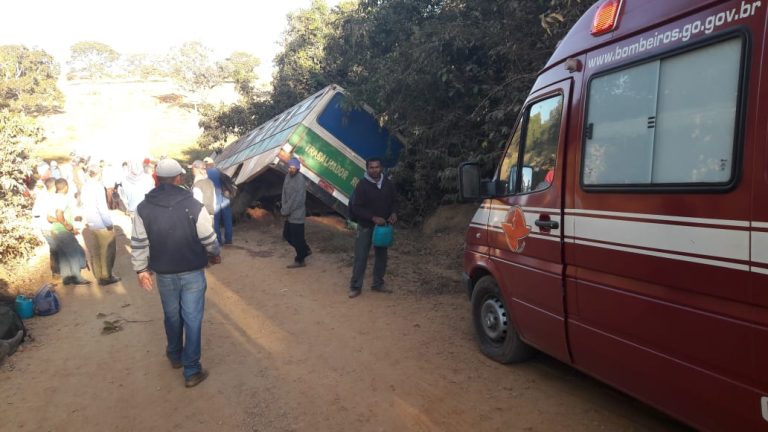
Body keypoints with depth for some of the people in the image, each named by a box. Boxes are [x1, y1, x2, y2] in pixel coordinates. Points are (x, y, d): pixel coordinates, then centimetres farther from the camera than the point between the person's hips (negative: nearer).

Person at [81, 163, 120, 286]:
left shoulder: (85, 186, 6)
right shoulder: (98, 186, -16)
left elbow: (84, 205, 9)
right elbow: (102, 207, -19)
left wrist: (87, 220, 16)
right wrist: (109, 223, -13)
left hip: (90, 224, 7)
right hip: (102, 224, -7)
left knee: (95, 252, 13)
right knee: (107, 251, 5)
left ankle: (99, 276, 21)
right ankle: (106, 276, 11)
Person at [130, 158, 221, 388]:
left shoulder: (143, 209, -8)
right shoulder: (194, 206, -15)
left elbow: (138, 243, -2)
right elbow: (208, 239, -8)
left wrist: (141, 269, 11)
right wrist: (215, 254, 12)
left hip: (164, 274, 3)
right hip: (192, 272, -3)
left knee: (172, 316, 22)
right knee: (192, 319, 5)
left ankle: (175, 356, 42)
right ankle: (192, 371, 11)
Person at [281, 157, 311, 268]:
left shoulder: (300, 180, -20)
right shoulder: (288, 176, 6)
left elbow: (296, 200, -21)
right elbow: (284, 193, 10)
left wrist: (285, 210, -14)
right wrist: (283, 208, -2)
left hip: (296, 214, -9)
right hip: (289, 214, 9)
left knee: (297, 238, 1)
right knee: (287, 235, 19)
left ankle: (299, 260, 17)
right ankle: (305, 250, 34)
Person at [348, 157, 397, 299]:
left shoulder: (388, 184, 0)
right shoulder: (362, 185, -13)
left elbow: (394, 202, 11)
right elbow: (356, 208, -15)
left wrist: (394, 213, -10)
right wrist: (373, 218, -23)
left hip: (383, 225, 5)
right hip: (366, 226, -4)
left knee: (381, 255, 13)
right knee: (361, 257, -1)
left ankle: (378, 283, 28)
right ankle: (355, 287, 9)